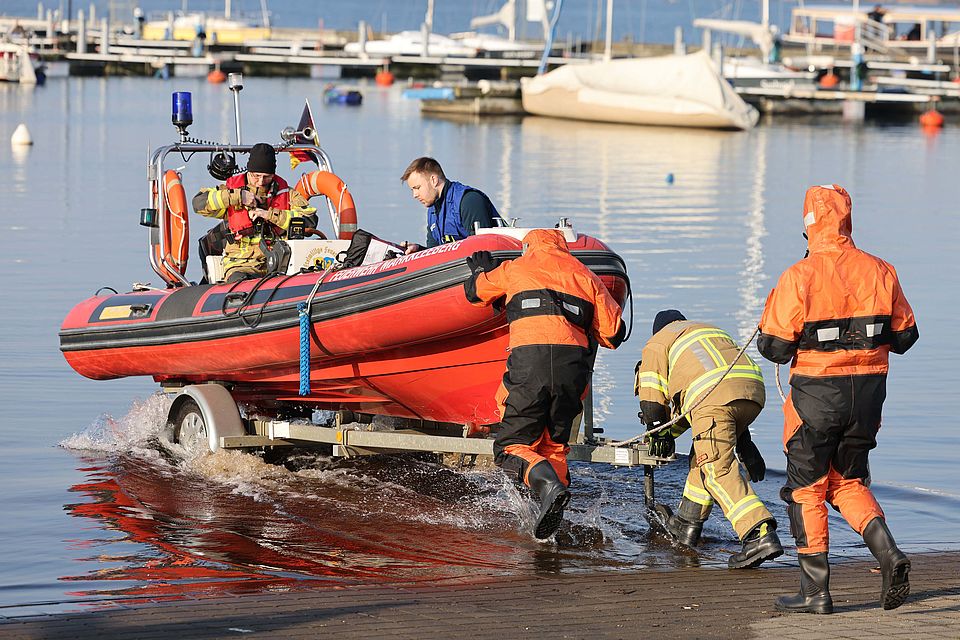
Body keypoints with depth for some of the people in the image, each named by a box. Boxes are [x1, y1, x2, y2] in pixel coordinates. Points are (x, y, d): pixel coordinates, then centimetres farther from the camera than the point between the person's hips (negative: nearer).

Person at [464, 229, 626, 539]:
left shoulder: (515, 269, 18)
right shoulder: (585, 276, 22)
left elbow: (475, 291, 34)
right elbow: (613, 333, 18)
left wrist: (481, 270, 56)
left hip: (528, 364, -3)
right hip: (572, 367, 3)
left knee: (511, 447, 3)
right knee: (554, 446, 17)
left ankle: (549, 485, -25)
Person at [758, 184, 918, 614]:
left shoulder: (799, 277, -14)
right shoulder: (880, 272, -1)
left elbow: (774, 347, -13)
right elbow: (905, 336, 7)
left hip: (816, 394, -4)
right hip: (868, 393, 4)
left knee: (807, 488, 9)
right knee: (849, 482, 19)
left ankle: (815, 591, 10)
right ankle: (888, 554, -4)